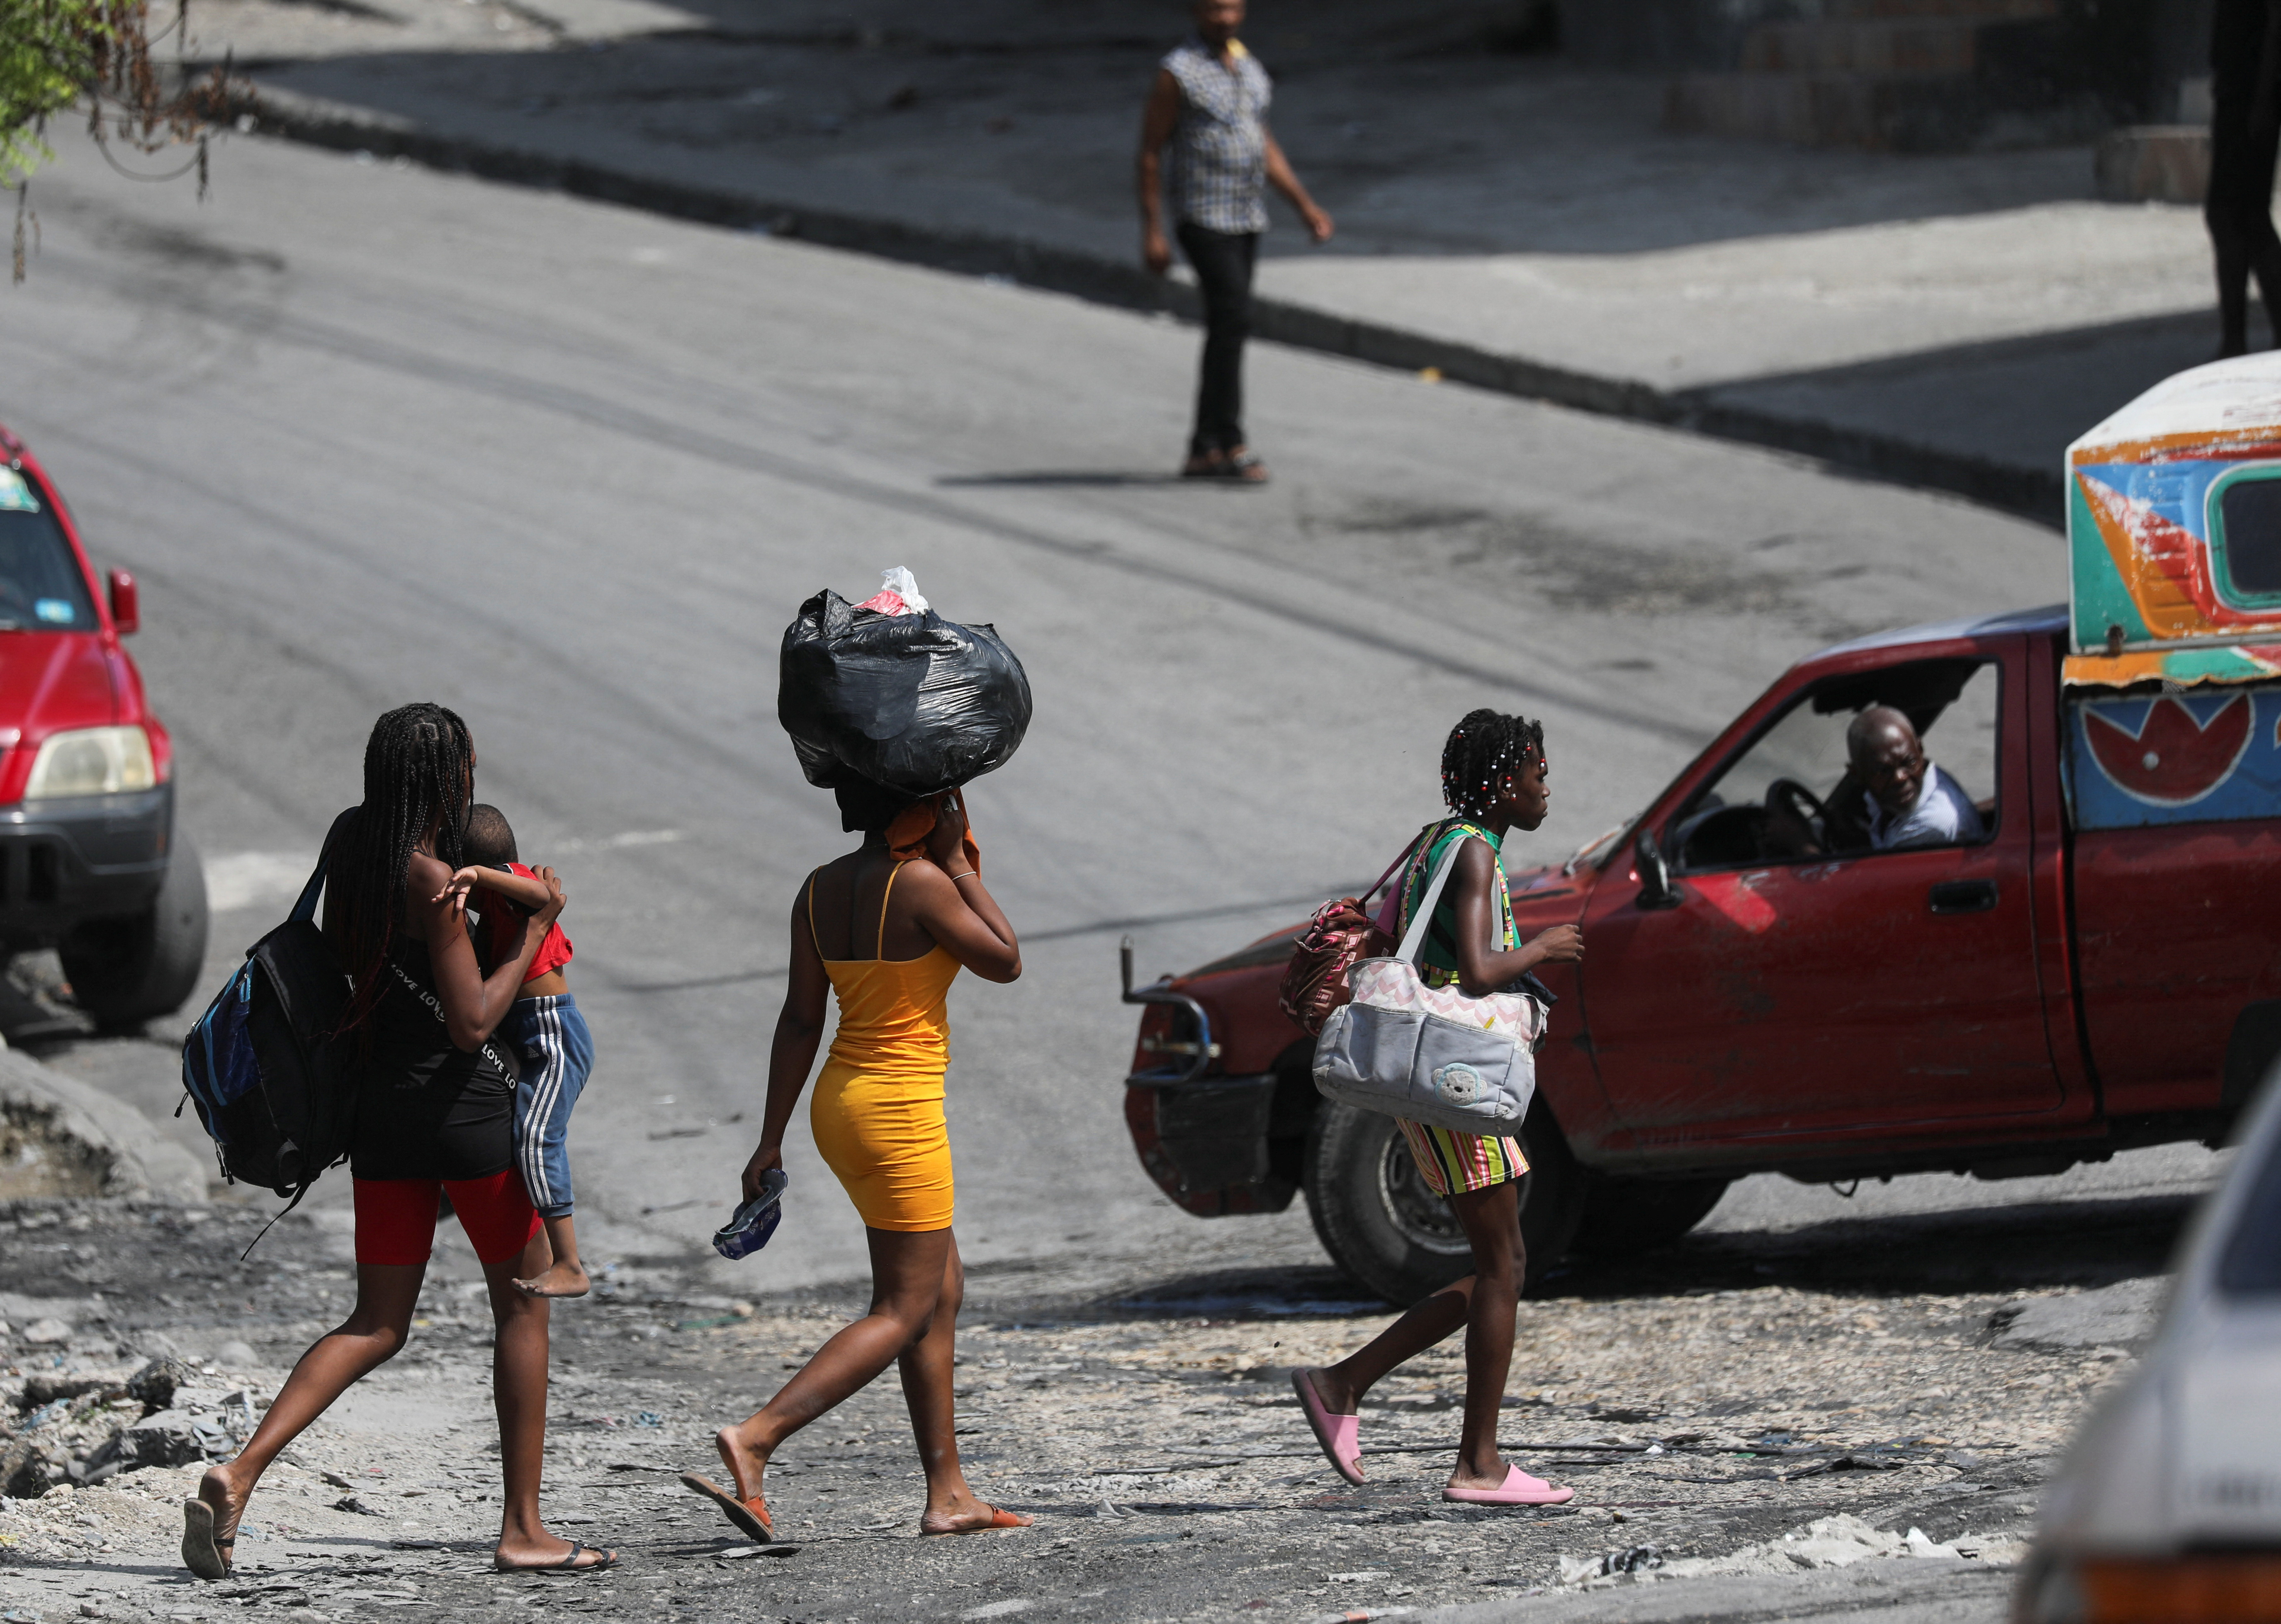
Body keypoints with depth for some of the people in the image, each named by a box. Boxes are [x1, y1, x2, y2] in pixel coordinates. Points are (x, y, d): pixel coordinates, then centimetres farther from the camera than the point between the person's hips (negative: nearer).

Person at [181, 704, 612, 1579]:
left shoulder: (352, 846, 5)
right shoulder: (432, 879, -18)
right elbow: (472, 1022, -18)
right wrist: (535, 929, -9)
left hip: (379, 1104, 7)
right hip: (464, 1103, -7)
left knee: (377, 1326, 10)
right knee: (523, 1305, 9)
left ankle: (239, 1473, -10)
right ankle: (522, 1529, 10)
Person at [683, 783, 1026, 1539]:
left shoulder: (820, 890, 5)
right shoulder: (921, 883, -17)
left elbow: (800, 1020, 6)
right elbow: (1005, 961, -7)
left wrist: (772, 1139, 7)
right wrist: (962, 868, -2)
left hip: (842, 1101, 9)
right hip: (901, 1109, -9)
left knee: (942, 1290, 16)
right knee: (903, 1312, -4)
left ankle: (948, 1494, 16)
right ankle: (754, 1441, -20)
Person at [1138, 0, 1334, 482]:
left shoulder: (1250, 71, 13)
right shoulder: (1179, 72, -8)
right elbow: (1150, 154, -8)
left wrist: (1305, 205, 16)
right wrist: (1152, 232, -13)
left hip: (1247, 222, 7)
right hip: (1204, 220, -7)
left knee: (1227, 330, 7)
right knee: (1233, 320, -16)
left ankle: (1206, 449, 11)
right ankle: (1229, 443, -13)